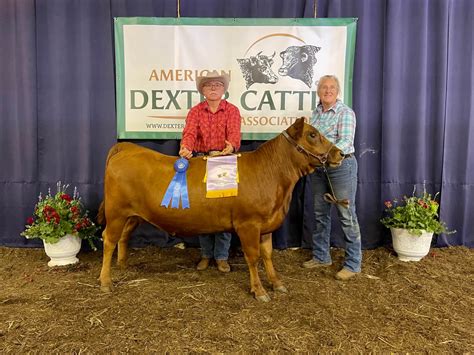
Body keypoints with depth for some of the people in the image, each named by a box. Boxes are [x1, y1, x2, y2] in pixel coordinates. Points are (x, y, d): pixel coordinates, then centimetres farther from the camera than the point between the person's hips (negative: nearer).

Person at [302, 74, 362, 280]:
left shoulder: (345, 113, -8)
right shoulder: (316, 113, 11)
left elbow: (345, 141, -20)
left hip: (341, 165, -7)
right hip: (319, 168, 7)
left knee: (346, 215, -2)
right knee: (320, 214, 14)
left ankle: (353, 263, 9)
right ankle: (321, 256, 28)